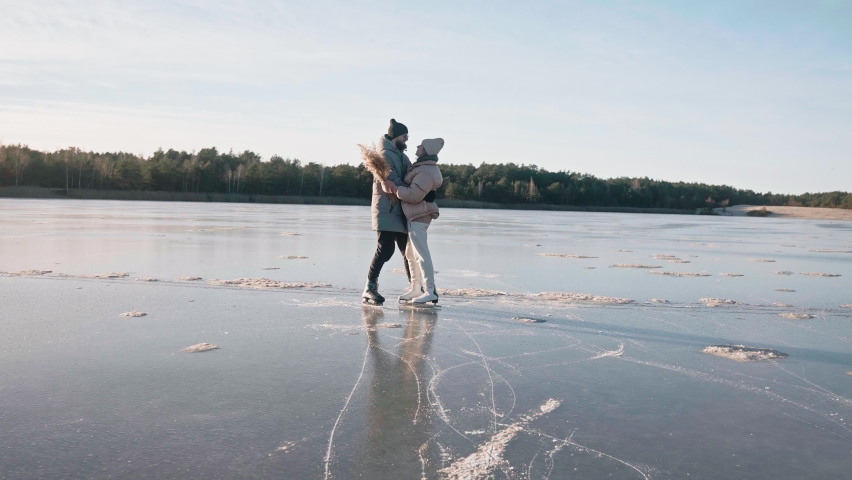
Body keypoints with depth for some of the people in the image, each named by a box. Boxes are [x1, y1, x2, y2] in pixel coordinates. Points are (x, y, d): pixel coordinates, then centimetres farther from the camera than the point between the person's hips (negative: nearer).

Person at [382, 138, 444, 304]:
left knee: (421, 254, -10)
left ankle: (430, 291, -7)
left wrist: (395, 188, -20)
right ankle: (415, 288, 21)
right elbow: (411, 187, 24)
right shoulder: (423, 167, 14)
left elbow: (414, 195, -26)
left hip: (418, 217, -11)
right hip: (415, 216, 11)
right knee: (411, 253, 14)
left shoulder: (426, 172, -20)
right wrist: (396, 186, 11)